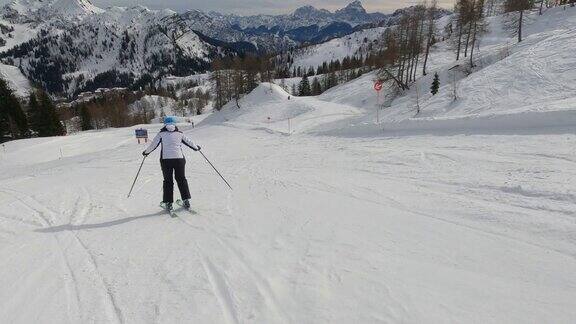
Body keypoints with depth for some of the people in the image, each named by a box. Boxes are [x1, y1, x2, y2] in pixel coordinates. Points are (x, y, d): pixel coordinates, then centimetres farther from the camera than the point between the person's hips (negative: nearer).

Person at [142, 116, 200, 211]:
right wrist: (197, 148, 34)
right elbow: (189, 142, 17)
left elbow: (153, 145, 5)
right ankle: (186, 200, 11)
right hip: (179, 159, 1)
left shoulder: (161, 134, 4)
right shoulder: (179, 134, 8)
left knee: (168, 181, 8)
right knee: (181, 179, 13)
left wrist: (146, 152, 21)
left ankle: (168, 203, 7)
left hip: (166, 160, -1)